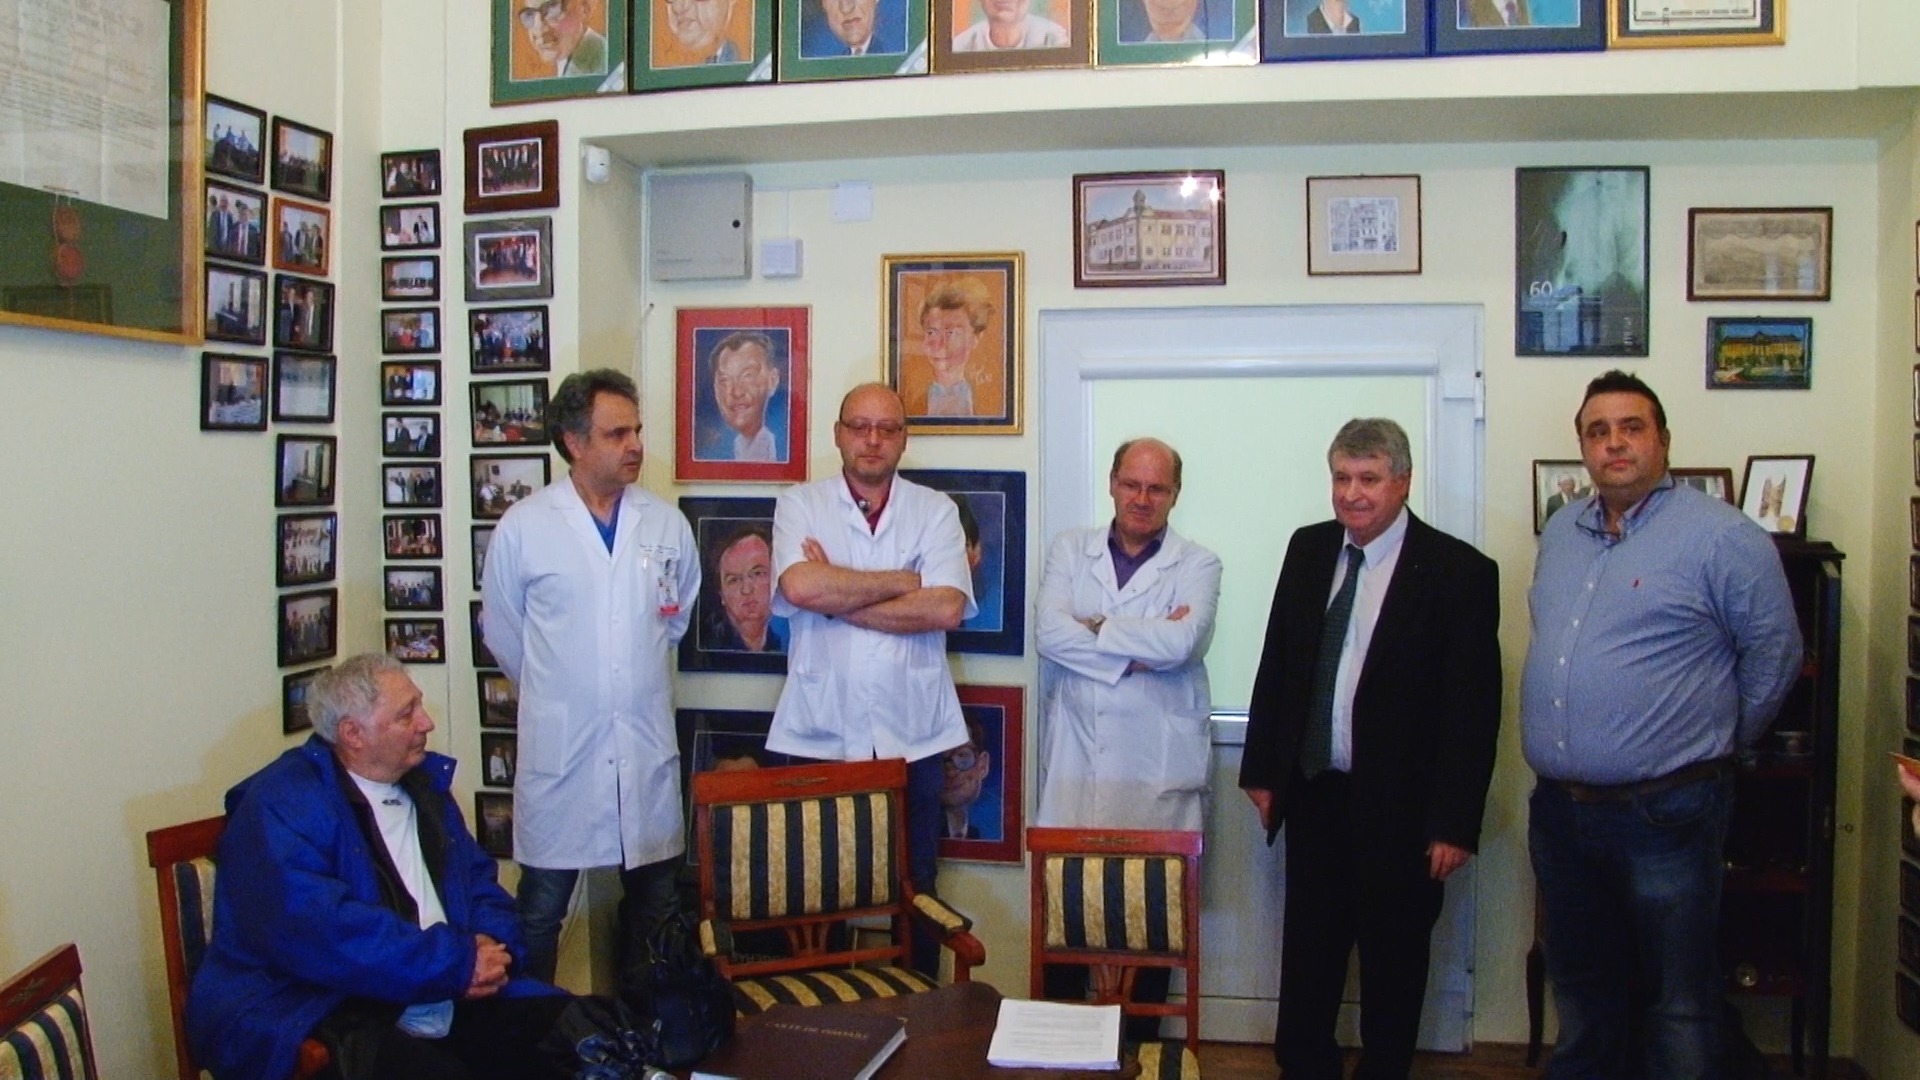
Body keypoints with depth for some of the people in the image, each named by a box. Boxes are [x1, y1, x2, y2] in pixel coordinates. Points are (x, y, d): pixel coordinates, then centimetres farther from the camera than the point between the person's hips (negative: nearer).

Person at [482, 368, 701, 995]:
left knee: (654, 906, 12)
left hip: (648, 749, 3)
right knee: (542, 908, 6)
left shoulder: (667, 524, 3)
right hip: (558, 750, -3)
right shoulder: (523, 527, -5)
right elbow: (501, 632, 7)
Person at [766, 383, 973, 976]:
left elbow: (946, 609, -11)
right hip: (818, 734, -1)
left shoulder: (935, 511, 5)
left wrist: (837, 600, -10)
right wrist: (905, 581, -9)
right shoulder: (799, 505, 3)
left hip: (913, 737, 1)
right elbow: (800, 587, -17)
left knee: (914, 889, 11)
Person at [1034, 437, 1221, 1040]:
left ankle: (1139, 1047, 22)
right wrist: (1139, 651, -11)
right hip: (1077, 765, 1)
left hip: (1160, 771, -1)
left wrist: (1094, 628, -6)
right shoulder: (1069, 550, 10)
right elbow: (1049, 633, -6)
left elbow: (1181, 644, -14)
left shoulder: (1198, 566, 5)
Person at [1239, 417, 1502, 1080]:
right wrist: (1261, 770, 7)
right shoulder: (1308, 550, 4)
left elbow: (1473, 707, -12)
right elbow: (1275, 666, 9)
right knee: (1308, 951, 15)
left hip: (1399, 805, -4)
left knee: (1393, 960, 13)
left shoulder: (1459, 572, -12)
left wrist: (1454, 823, -14)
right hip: (1314, 794, 4)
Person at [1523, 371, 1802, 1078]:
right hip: (1559, 809, 6)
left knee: (1678, 1005, 7)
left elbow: (1774, 655, -2)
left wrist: (1715, 743, 5)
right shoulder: (1560, 535, 10)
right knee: (1579, 991, 19)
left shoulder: (1722, 537, -9)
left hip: (1666, 813, -6)